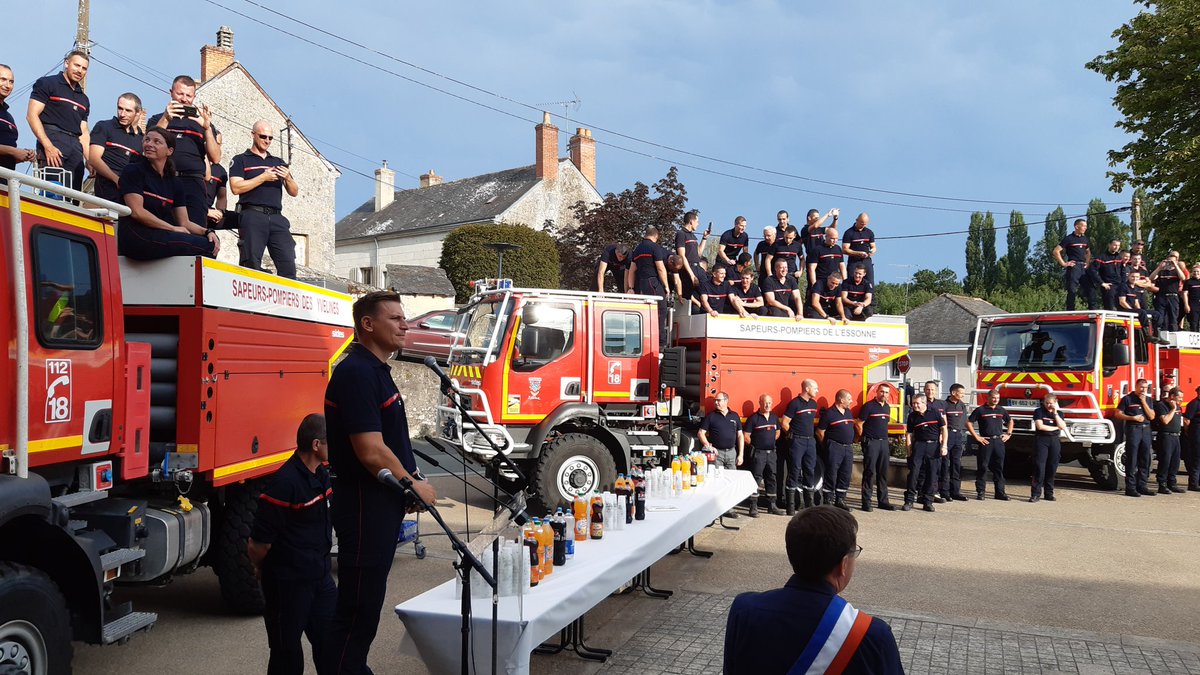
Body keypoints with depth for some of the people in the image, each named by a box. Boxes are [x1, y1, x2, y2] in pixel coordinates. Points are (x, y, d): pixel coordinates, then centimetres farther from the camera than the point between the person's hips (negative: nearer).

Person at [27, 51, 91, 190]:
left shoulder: (84, 99, 25)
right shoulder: (47, 83, 6)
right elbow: (32, 115, -4)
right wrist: (48, 146, -16)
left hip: (76, 149, 6)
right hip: (53, 142, -6)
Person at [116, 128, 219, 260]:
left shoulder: (173, 183, 17)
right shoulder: (133, 171, 2)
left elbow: (184, 223, 12)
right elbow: (137, 212, -10)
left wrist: (207, 232, -9)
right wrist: (173, 228, -9)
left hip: (161, 236, 6)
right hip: (137, 237, -6)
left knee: (212, 242, -13)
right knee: (206, 246, -21)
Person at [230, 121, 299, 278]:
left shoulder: (279, 163, 24)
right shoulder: (240, 160, 11)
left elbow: (294, 192, 20)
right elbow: (236, 187, -4)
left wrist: (288, 178, -1)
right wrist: (263, 177, -8)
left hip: (277, 218, 4)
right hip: (252, 216, -4)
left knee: (288, 264, -7)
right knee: (251, 265, -8)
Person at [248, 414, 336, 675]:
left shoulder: (321, 474, 4)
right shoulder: (285, 482, -24)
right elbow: (258, 544, -20)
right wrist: (262, 570, -2)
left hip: (319, 574, 8)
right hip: (288, 582, -8)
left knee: (331, 639, 12)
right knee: (287, 648, 7)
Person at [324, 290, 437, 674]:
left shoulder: (377, 371, 13)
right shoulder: (356, 373, -19)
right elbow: (371, 453, -24)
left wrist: (409, 481, 8)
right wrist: (413, 485, -11)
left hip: (383, 503, 10)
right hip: (364, 504, -10)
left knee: (367, 599, 19)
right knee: (359, 604, -1)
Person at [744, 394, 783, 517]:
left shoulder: (774, 417, 11)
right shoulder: (753, 418, -8)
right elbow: (745, 436, -9)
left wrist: (771, 442, 13)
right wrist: (755, 445, -2)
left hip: (771, 452, 6)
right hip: (758, 453, -6)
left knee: (772, 479, 11)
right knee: (756, 479, -5)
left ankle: (772, 506, 21)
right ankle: (753, 507, -2)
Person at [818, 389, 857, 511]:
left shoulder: (849, 413, 14)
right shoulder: (829, 413, -9)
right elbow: (820, 432, -7)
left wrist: (851, 442, 16)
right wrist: (828, 445, -1)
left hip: (848, 448, 7)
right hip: (834, 448, -7)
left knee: (845, 475, 9)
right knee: (831, 475, -3)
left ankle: (840, 500, 19)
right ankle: (828, 501, 4)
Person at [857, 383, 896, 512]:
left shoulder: (887, 407, 13)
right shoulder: (868, 406, -8)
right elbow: (859, 424, -8)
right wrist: (865, 439, -4)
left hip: (884, 442, 7)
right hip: (871, 443, -7)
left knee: (883, 473, 10)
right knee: (869, 472, -5)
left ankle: (883, 501, 18)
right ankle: (866, 502, -2)